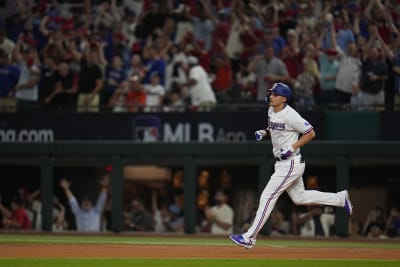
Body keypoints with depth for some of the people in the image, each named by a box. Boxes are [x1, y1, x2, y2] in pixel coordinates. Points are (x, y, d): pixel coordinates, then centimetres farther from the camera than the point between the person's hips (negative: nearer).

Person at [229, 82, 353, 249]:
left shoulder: (289, 115, -20)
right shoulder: (271, 111, 7)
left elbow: (310, 133, -16)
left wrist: (291, 148, -21)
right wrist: (263, 132, 6)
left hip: (291, 163, -10)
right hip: (282, 164, 10)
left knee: (268, 196, -11)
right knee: (299, 197, 20)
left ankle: (250, 237, -10)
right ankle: (340, 198, 31)